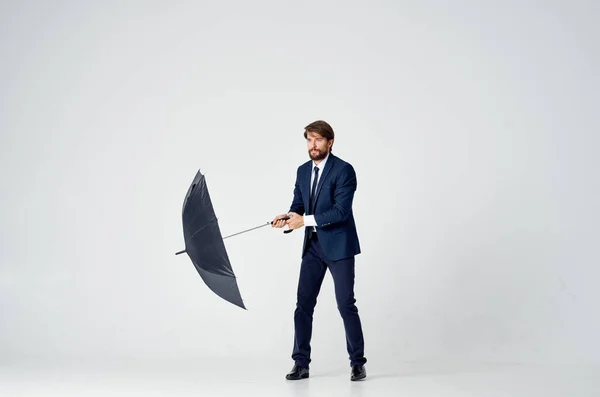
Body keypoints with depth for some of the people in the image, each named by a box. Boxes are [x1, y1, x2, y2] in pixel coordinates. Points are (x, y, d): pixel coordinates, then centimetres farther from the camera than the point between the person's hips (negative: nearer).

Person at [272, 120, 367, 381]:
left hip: (338, 245, -6)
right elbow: (298, 204, 10)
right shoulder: (303, 171, 9)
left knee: (346, 305, -1)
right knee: (303, 304, 4)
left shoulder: (344, 170, -13)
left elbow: (340, 211, -20)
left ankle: (357, 363, 13)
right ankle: (300, 364, 11)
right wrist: (288, 217, -12)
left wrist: (306, 220, -22)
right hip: (313, 246, 6)